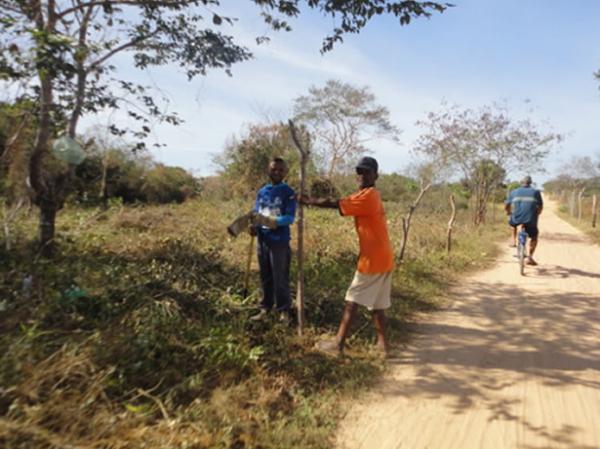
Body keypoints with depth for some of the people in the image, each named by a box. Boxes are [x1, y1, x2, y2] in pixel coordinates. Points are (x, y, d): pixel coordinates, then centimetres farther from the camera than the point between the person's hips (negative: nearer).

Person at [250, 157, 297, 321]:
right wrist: (253, 226, -10)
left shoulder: (288, 193, -6)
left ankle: (284, 310, 16)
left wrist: (272, 221, -28)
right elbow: (256, 214, 11)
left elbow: (290, 217, -13)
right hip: (262, 240, 5)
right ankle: (265, 307, 27)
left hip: (280, 241, -5)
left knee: (280, 278, 2)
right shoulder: (262, 192, 9)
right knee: (265, 277, 14)